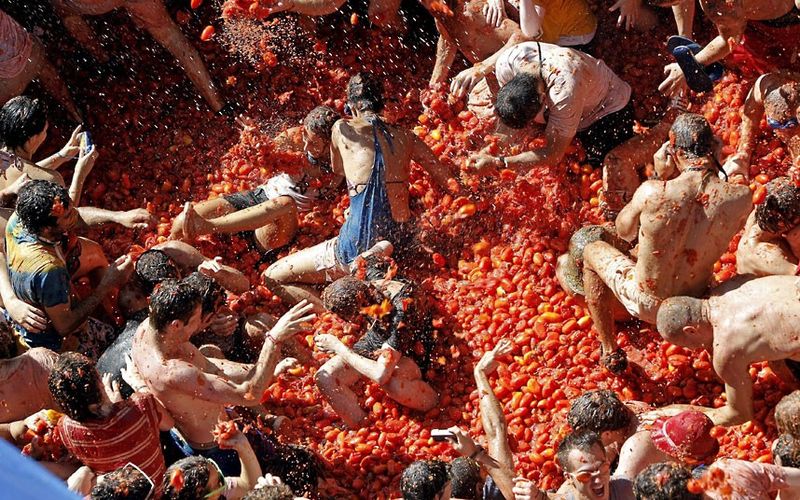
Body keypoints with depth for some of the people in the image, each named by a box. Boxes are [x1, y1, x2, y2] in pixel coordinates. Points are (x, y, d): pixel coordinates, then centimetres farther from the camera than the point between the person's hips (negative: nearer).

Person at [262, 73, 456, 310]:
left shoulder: (343, 129, -1)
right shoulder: (405, 138, 6)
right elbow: (448, 182, 8)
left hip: (358, 250, -6)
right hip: (399, 246, 6)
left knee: (273, 277, 6)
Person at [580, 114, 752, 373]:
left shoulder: (652, 192, -29)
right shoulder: (740, 199, -24)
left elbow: (624, 231, -6)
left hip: (646, 304, -3)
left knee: (592, 252, 26)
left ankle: (610, 351, 30)